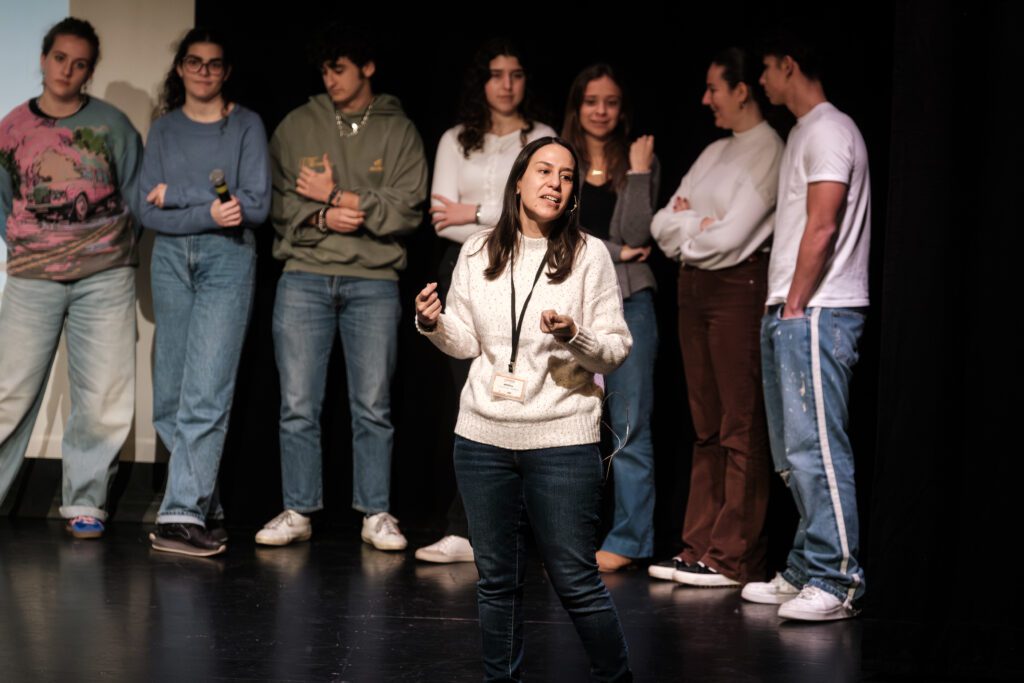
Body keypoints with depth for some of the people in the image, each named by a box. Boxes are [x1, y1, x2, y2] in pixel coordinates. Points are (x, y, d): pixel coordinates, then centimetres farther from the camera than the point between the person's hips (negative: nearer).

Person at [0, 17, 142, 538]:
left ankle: (84, 503, 8)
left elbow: (135, 195, 9)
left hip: (105, 276, 0)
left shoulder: (113, 125, 3)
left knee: (103, 397, -2)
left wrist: (113, 248, 4)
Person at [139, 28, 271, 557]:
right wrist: (208, 213, -12)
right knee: (169, 395, 2)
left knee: (206, 393, -14)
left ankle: (184, 514, -19)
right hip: (171, 261, 4)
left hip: (227, 261, -4)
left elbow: (256, 206, -5)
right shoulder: (164, 129, 13)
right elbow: (147, 209, 3)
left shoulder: (246, 126, 6)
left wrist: (176, 194, -4)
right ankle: (204, 507, 11)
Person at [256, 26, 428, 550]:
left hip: (374, 281, -1)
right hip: (304, 276, 1)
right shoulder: (298, 126, 10)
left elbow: (407, 210, -4)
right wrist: (321, 217, -13)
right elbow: (275, 199, 4)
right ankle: (297, 511, 10)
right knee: (298, 404, 1)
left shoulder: (399, 132, 7)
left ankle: (376, 513, 12)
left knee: (373, 406, 3)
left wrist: (338, 197, -8)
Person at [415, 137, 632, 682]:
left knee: (576, 580, -2)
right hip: (483, 437, 3)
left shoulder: (588, 254, -2)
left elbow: (617, 349, -2)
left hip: (561, 438, -3)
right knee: (497, 579, 11)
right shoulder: (477, 254, 7)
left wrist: (573, 337, -21)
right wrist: (433, 324, -6)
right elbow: (465, 343, 14)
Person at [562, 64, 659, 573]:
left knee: (630, 428, -2)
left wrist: (639, 172, -7)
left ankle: (628, 540, 2)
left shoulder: (640, 162, 7)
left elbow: (637, 236, -4)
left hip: (628, 304, -1)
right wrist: (613, 251, -7)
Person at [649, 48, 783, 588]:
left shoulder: (769, 152, -7)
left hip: (738, 286, -8)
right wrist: (696, 224, -7)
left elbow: (730, 237, -16)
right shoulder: (714, 152, 18)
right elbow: (663, 226, 13)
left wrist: (686, 229, 2)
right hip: (694, 289, 8)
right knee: (707, 427, 10)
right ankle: (699, 548, 13)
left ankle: (734, 558, -4)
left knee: (740, 430, -6)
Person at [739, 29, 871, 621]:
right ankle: (805, 572, 17)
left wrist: (795, 305, -14)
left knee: (816, 448, -13)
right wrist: (783, 309, 15)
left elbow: (823, 227, -17)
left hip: (817, 313, -11)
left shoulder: (829, 130, -9)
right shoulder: (804, 132, 21)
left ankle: (836, 582, -13)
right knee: (794, 453, 12)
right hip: (791, 312, 11)